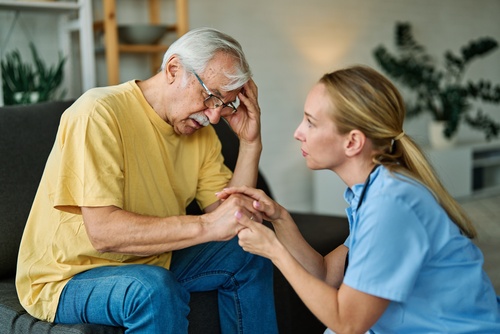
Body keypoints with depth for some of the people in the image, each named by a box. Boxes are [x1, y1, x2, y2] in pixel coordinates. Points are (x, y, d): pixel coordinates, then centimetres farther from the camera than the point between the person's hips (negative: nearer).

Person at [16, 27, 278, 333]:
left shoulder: (201, 131, 1)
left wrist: (251, 144, -12)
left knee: (249, 255, 5)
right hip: (69, 277, -7)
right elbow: (102, 231, -32)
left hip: (150, 262, 8)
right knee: (155, 288, -36)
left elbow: (232, 217, -3)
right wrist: (206, 226, -37)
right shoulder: (99, 113, -23)